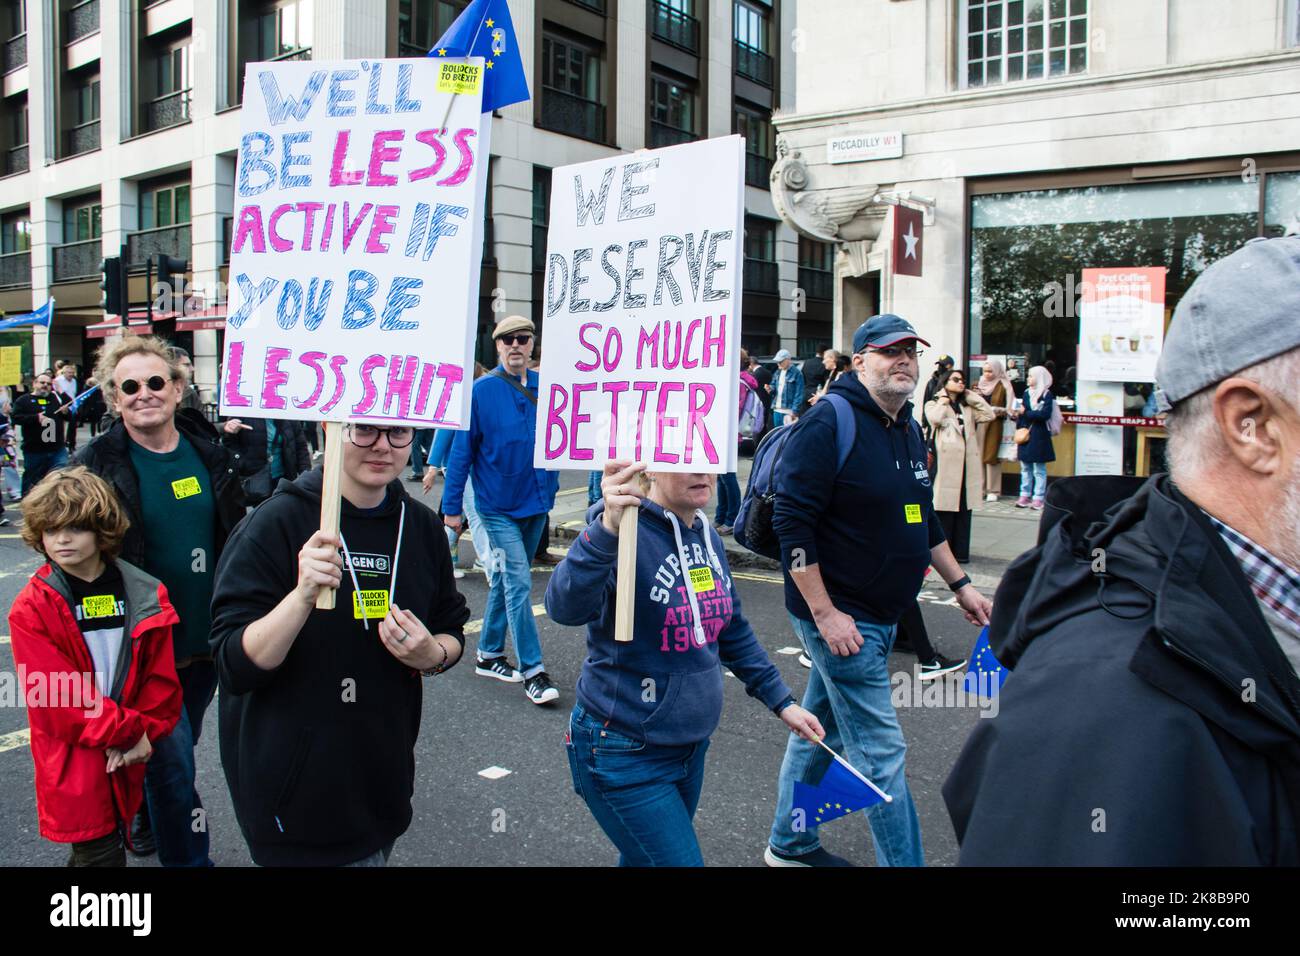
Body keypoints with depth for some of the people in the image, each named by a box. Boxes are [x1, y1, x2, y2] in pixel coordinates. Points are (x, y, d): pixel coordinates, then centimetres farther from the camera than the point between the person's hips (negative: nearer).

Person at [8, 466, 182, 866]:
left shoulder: (145, 593, -1)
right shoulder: (30, 609, -9)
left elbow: (161, 678, 1)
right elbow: (57, 698, -14)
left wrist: (144, 734, -12)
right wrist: (130, 730, -15)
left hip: (129, 759, 3)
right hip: (75, 767, -3)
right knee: (99, 852, 1)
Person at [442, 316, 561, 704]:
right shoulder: (481, 391, -9)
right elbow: (462, 449, -7)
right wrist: (451, 506, -7)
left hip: (535, 501, 5)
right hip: (499, 505, -5)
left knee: (506, 579, 16)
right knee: (519, 583, -8)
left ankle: (489, 654, 30)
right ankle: (532, 671, -2)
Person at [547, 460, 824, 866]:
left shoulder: (708, 539, 3)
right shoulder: (628, 534, -21)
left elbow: (732, 631, 15)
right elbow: (566, 607, -40)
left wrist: (781, 701, 15)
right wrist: (608, 529, -55)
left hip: (691, 747, 8)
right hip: (625, 753, -7)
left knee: (644, 857, 22)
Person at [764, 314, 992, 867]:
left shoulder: (907, 428, 11)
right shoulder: (830, 421, -17)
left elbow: (922, 519, 23)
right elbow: (792, 521, -21)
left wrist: (959, 583, 22)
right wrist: (825, 614, -22)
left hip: (879, 615, 9)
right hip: (839, 617, -9)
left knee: (820, 729, 21)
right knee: (880, 752, -3)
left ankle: (790, 843, 36)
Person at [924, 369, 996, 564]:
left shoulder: (968, 407, 23)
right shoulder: (933, 404, 8)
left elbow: (989, 415, 8)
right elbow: (935, 419, -14)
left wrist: (971, 395, 11)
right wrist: (943, 400, 0)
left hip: (967, 463, 5)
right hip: (945, 462, -5)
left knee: (964, 508, 6)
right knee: (944, 507, -6)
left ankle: (960, 551, 12)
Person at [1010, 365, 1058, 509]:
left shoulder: (1046, 394, -8)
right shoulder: (1026, 392, 9)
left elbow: (1045, 414, -17)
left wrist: (1025, 413, -16)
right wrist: (1017, 415, -8)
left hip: (1039, 436, -6)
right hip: (1025, 433, 6)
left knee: (1039, 469, 0)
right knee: (1025, 467, 11)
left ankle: (1038, 498, 3)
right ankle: (1024, 495, 17)